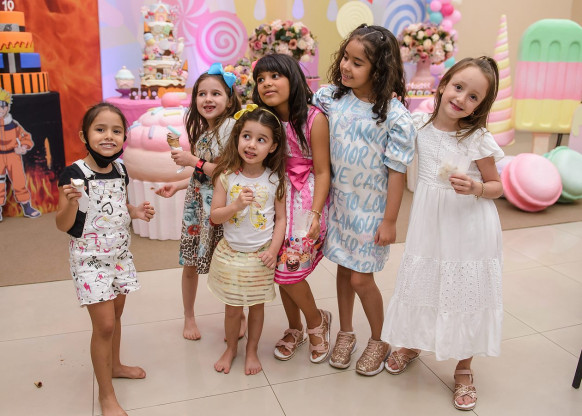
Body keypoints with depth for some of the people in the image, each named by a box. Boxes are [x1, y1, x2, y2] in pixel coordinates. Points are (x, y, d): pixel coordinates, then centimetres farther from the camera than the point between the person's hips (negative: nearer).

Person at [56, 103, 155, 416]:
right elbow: (63, 225, -16)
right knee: (104, 325, -2)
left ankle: (115, 365, 43)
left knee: (115, 314, 19)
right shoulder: (74, 174, -19)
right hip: (90, 258, -6)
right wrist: (70, 201, -35)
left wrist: (136, 212, -3)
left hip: (119, 254, 6)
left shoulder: (120, 170, 0)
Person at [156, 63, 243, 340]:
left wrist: (193, 161, -16)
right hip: (196, 204, 7)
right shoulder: (202, 129, 10)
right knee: (190, 263, 14)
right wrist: (178, 185, 10)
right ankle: (189, 317, 34)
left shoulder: (231, 126, -15)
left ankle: (238, 317, 29)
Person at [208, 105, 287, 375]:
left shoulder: (275, 180, -8)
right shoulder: (226, 176, -9)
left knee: (257, 306, 15)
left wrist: (273, 250, -12)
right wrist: (236, 205, -25)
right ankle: (230, 349, 39)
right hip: (231, 254, 0)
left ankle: (252, 351, 37)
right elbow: (215, 216, -7)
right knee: (232, 308, 14)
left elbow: (281, 218, -3)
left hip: (261, 256, 0)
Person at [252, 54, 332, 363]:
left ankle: (317, 321, 23)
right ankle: (295, 329, 32)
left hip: (305, 199, -5)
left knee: (289, 267, -7)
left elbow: (321, 172, -13)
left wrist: (315, 214, -18)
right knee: (280, 268, 9)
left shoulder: (314, 119, -14)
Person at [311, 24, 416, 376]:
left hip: (370, 208, -4)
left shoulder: (395, 115, -18)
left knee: (361, 278, 3)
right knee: (344, 268, 17)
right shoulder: (330, 97, -6)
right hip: (338, 201, 4)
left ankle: (379, 340, 30)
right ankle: (346, 333, 38)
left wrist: (390, 221, -12)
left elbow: (397, 171, -14)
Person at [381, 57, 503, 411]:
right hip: (429, 224, 3)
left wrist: (475, 188, -24)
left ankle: (464, 369, 32)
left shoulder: (479, 139, -14)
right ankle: (412, 345, 44)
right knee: (421, 285, 16)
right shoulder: (420, 124, -5)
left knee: (466, 294, 9)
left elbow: (497, 187, -5)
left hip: (469, 228, -3)